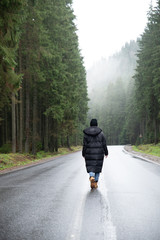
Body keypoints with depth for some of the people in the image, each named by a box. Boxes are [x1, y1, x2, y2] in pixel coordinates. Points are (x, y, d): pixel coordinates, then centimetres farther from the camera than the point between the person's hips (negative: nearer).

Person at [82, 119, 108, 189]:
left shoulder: (86, 133, -4)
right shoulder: (100, 132, -4)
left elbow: (85, 145, -4)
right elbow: (104, 143, -2)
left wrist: (84, 154, 5)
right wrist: (106, 152, 8)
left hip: (89, 152, 0)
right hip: (99, 153, 0)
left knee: (90, 167, 6)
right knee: (98, 167, 11)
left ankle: (92, 177, -24)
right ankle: (95, 183, 11)